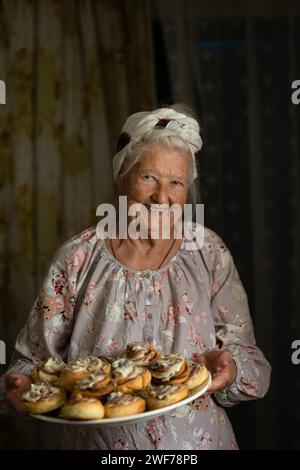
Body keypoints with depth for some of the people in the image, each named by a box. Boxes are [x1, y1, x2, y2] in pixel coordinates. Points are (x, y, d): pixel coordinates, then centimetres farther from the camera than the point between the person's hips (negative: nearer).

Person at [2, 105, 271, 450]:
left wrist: (229, 369, -25)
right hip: (98, 442, 0)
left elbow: (250, 359, -5)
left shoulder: (208, 253, -6)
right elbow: (35, 359, -7)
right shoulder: (77, 259, -9)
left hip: (199, 440, 1)